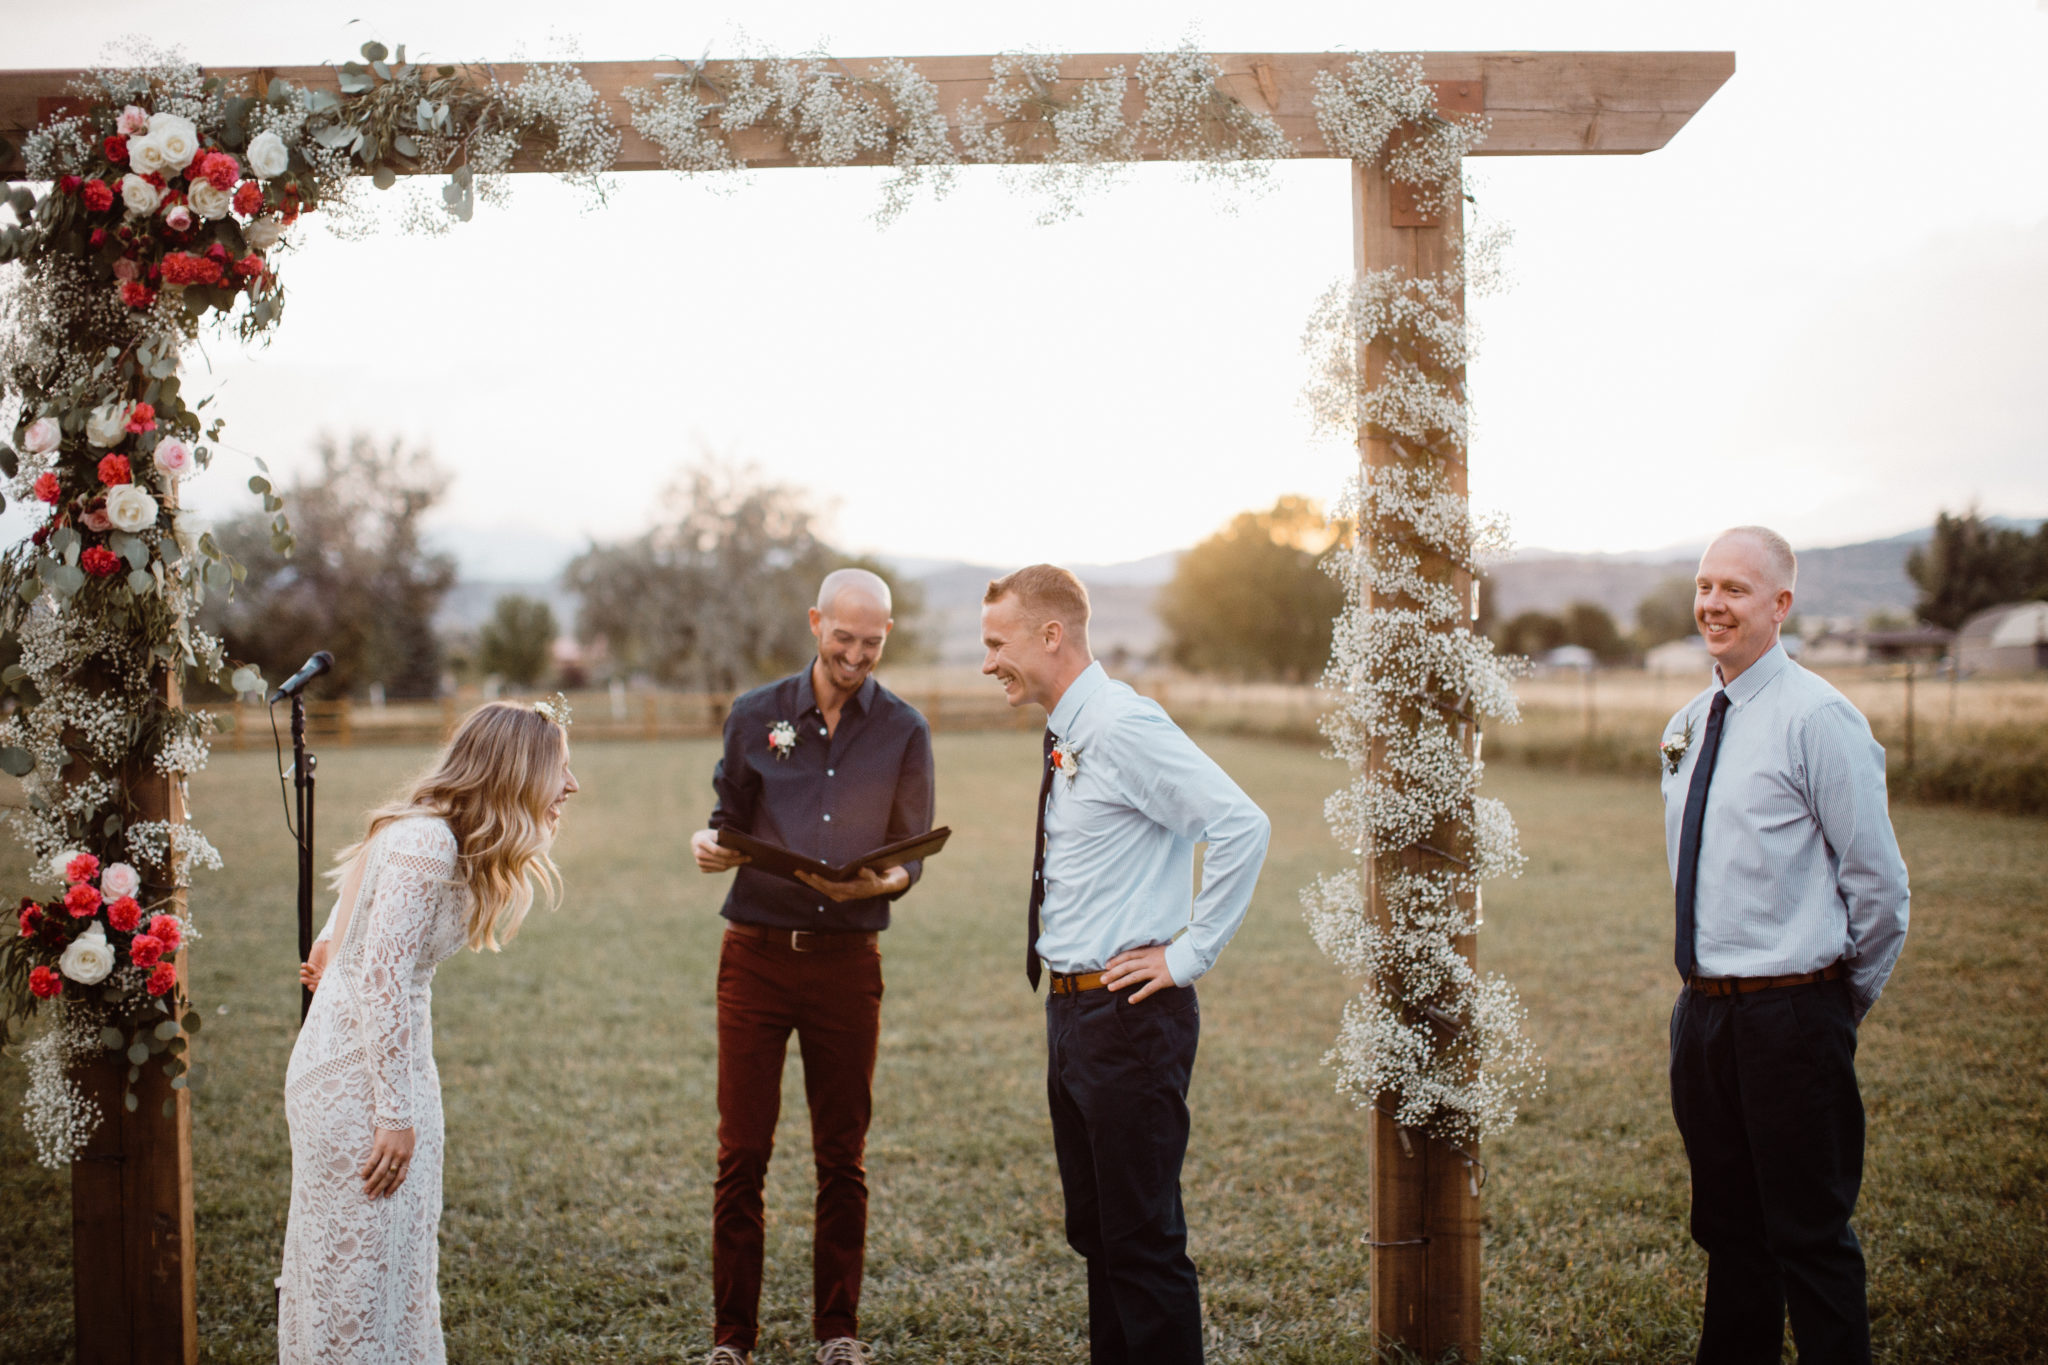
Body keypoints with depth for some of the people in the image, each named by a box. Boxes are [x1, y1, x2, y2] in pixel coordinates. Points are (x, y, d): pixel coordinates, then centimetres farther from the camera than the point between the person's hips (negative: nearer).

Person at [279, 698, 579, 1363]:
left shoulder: (427, 833, 9)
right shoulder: (427, 843, -20)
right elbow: (382, 980, -24)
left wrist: (334, 954, 44)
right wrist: (395, 1114, -22)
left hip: (349, 1067, 10)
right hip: (362, 1080, -10)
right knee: (364, 1273, -3)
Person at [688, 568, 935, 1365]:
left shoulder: (903, 730, 5)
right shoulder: (756, 715, 5)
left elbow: (912, 854, 6)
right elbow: (730, 818, 11)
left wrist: (883, 881, -16)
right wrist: (709, 844, -12)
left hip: (847, 960, 0)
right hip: (757, 951, 0)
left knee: (843, 1156, 7)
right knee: (742, 1151, 1)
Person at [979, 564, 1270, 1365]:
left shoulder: (1124, 728, -18)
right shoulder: (1066, 737, 11)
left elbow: (1242, 827, -25)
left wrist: (1190, 955, -19)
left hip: (1129, 1016, -10)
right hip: (1074, 1008, 10)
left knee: (1143, 1239, -2)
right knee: (1095, 1230, 18)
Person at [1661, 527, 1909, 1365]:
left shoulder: (1819, 719, -12)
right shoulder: (1687, 727, 11)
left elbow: (1879, 880, -9)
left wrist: (1849, 996, 1)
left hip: (1791, 1013, -7)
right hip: (1703, 1006, 7)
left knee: (1809, 1231, 1)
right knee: (1727, 1224, 17)